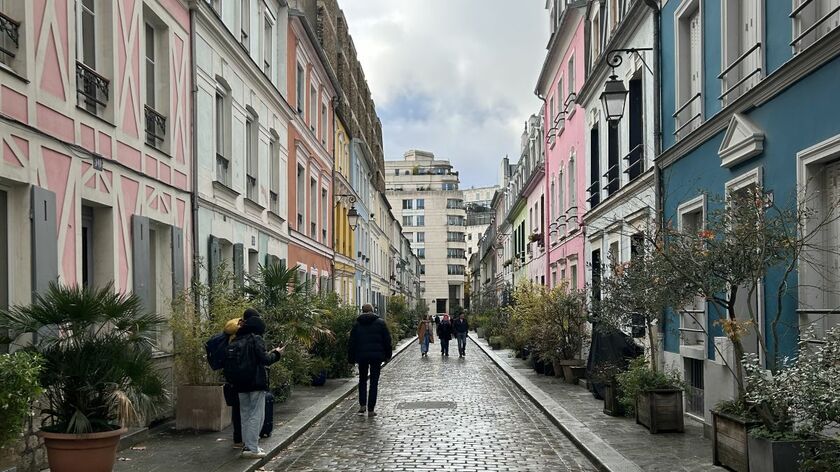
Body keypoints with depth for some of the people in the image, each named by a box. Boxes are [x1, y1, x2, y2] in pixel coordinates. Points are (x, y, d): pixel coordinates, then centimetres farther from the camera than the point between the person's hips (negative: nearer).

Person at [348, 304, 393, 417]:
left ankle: (362, 405, 6)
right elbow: (387, 340, 2)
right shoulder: (380, 322, 1)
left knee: (362, 380, 18)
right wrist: (387, 355, 11)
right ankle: (371, 409, 2)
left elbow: (352, 343, 4)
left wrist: (351, 358, 10)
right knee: (374, 382, 4)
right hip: (377, 356, -1)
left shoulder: (357, 324, 3)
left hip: (362, 356, 1)